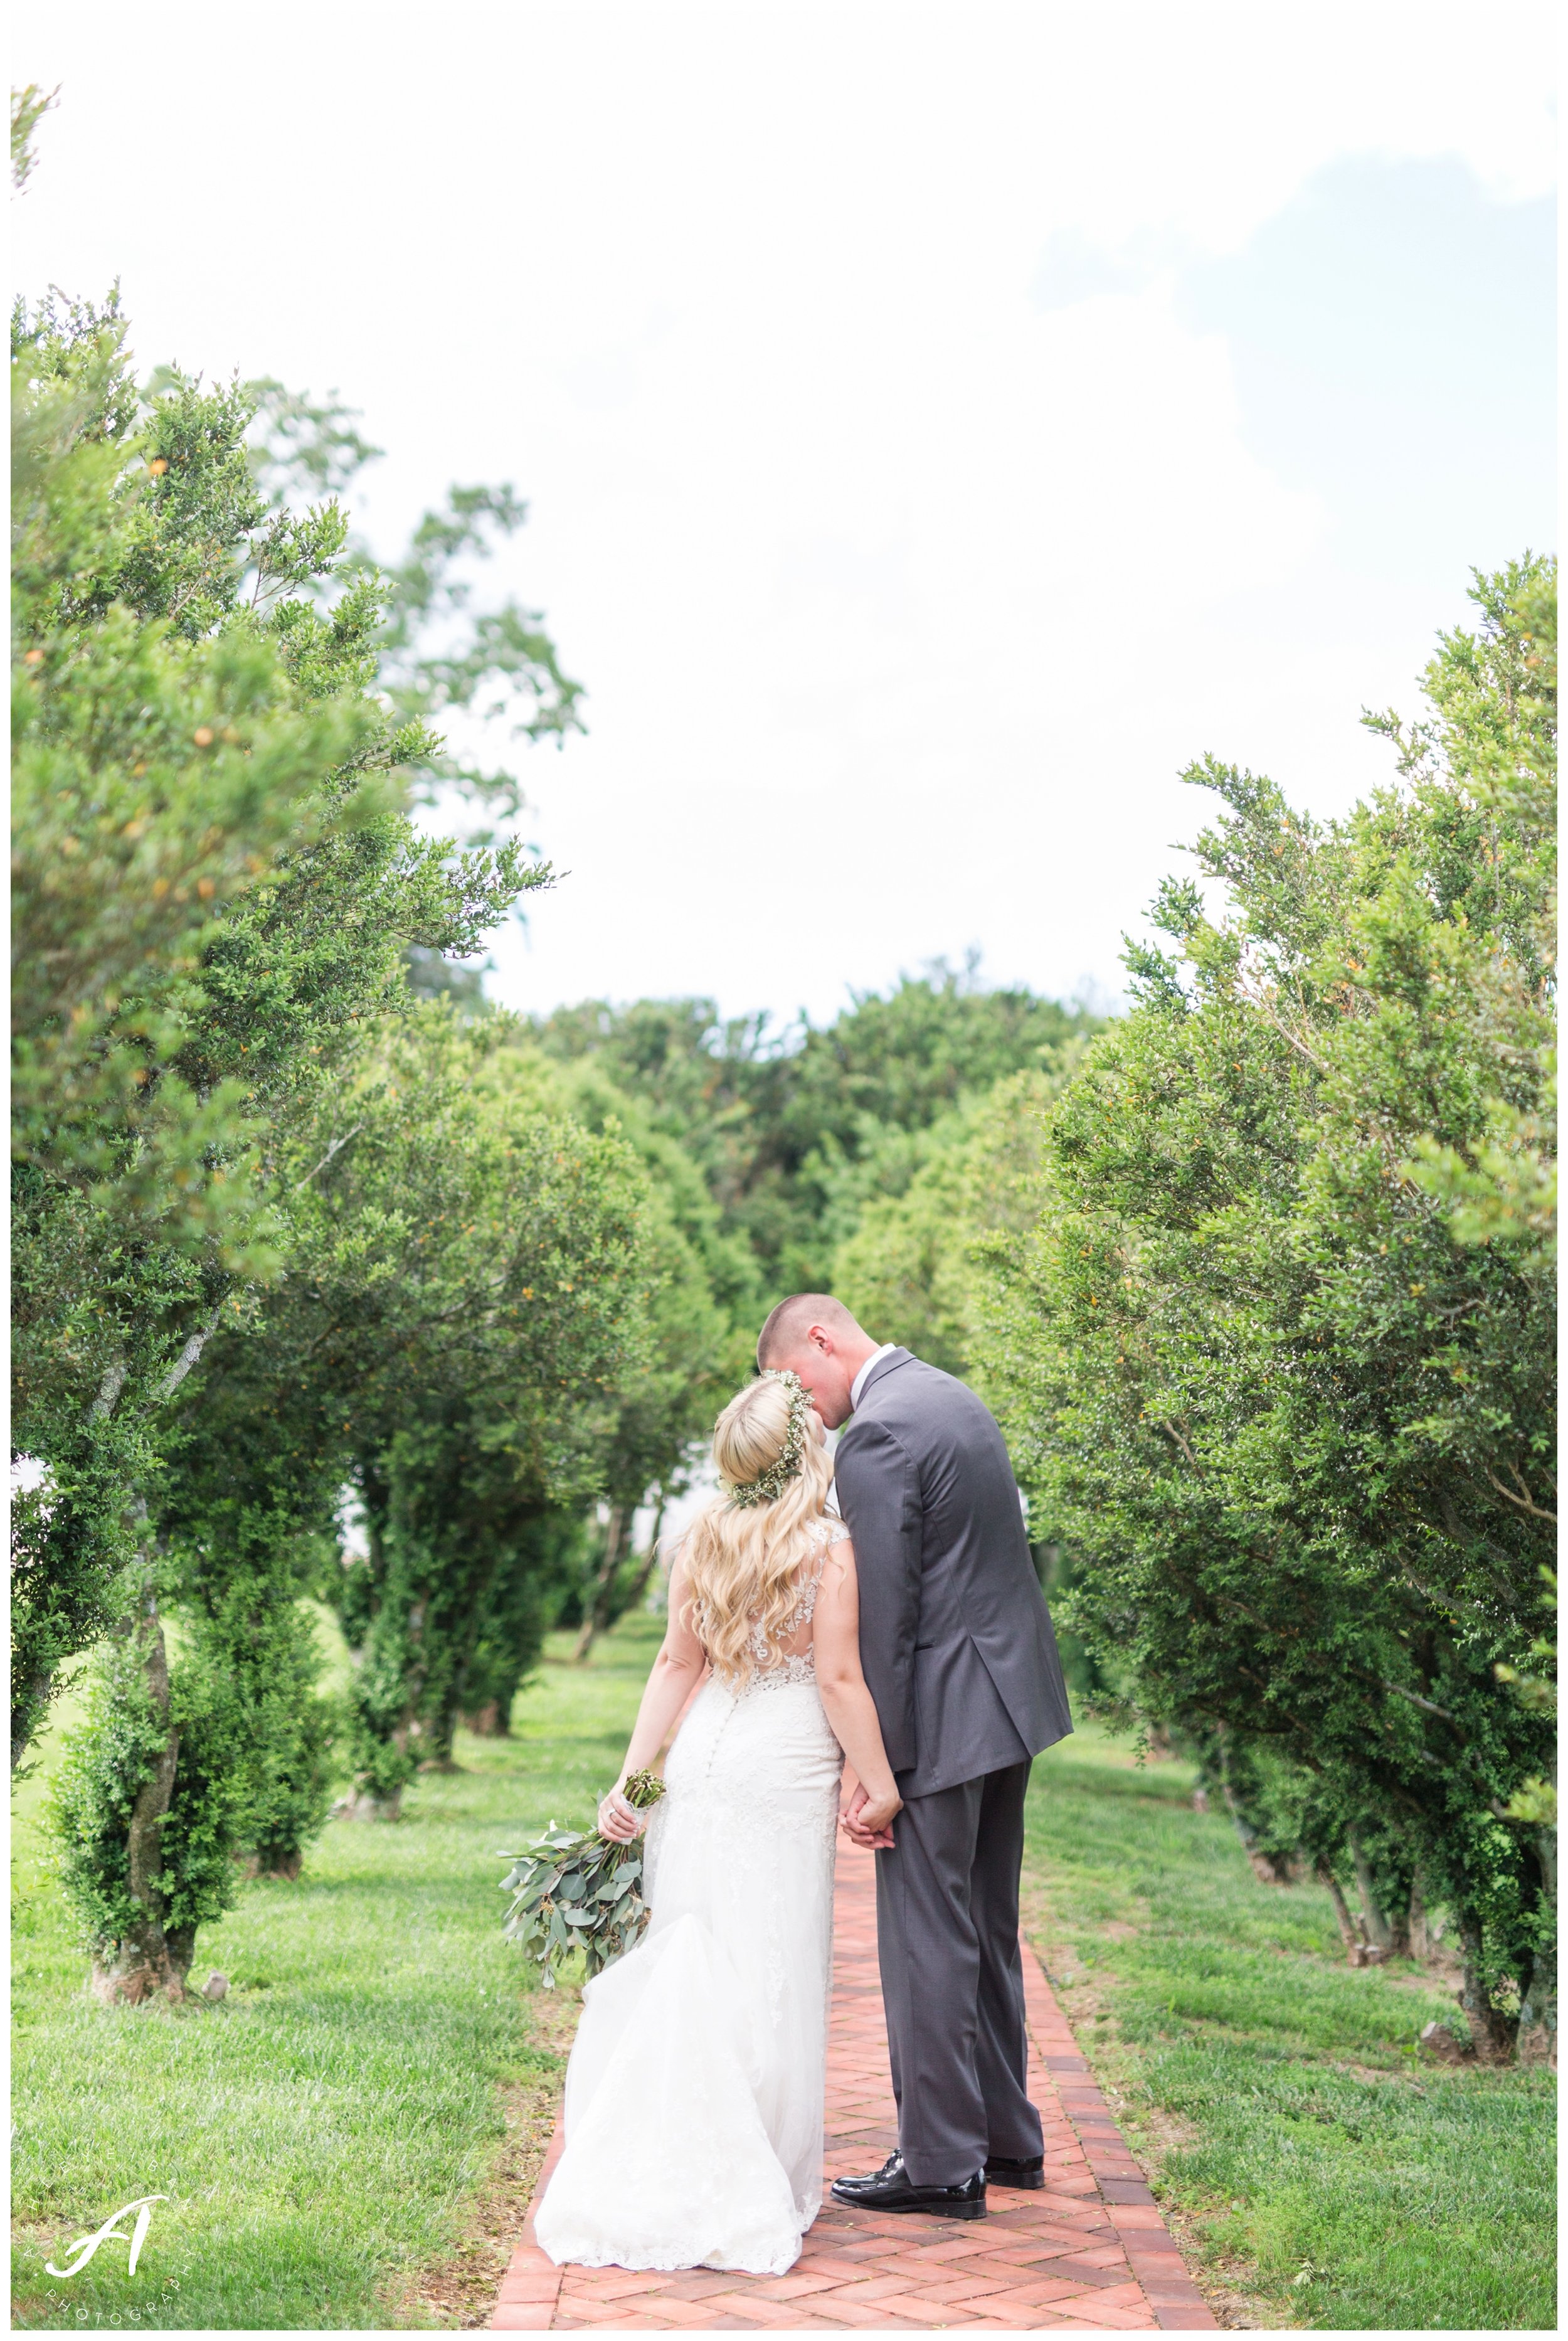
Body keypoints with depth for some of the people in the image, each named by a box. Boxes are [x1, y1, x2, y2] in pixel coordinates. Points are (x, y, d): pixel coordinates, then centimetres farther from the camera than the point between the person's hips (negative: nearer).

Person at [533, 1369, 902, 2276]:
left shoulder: (706, 1538, 5)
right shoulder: (828, 1545, -10)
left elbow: (678, 1663, 7)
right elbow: (839, 1678, -11)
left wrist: (631, 1774, 10)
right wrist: (881, 1785, -3)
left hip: (703, 1761, 5)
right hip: (787, 1777, -5)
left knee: (692, 1958, 11)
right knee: (768, 1978, 4)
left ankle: (657, 2167, 16)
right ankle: (746, 2188, 11)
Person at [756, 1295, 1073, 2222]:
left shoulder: (877, 1435, -18)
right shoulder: (953, 1396, 12)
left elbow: (883, 1616, -20)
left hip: (943, 1717, -10)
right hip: (1011, 1690, 10)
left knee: (928, 1945, 1)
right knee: (987, 1931, 19)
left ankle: (941, 2164, 10)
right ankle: (1006, 2137, 30)